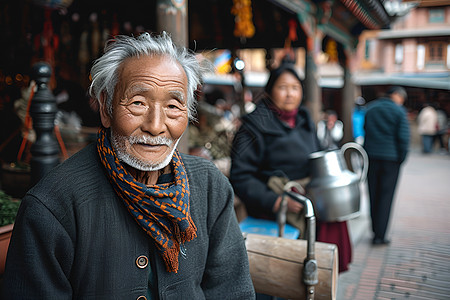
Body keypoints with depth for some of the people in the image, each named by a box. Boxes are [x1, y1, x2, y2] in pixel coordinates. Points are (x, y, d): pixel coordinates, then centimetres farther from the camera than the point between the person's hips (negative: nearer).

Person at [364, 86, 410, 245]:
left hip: (371, 157, 4)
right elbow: (403, 137, -11)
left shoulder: (370, 108, 9)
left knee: (373, 195, 14)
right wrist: (401, 158, -1)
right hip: (390, 158, -4)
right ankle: (379, 236, 0)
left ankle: (376, 231, 23)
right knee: (386, 196, 1)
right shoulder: (399, 111, -7)